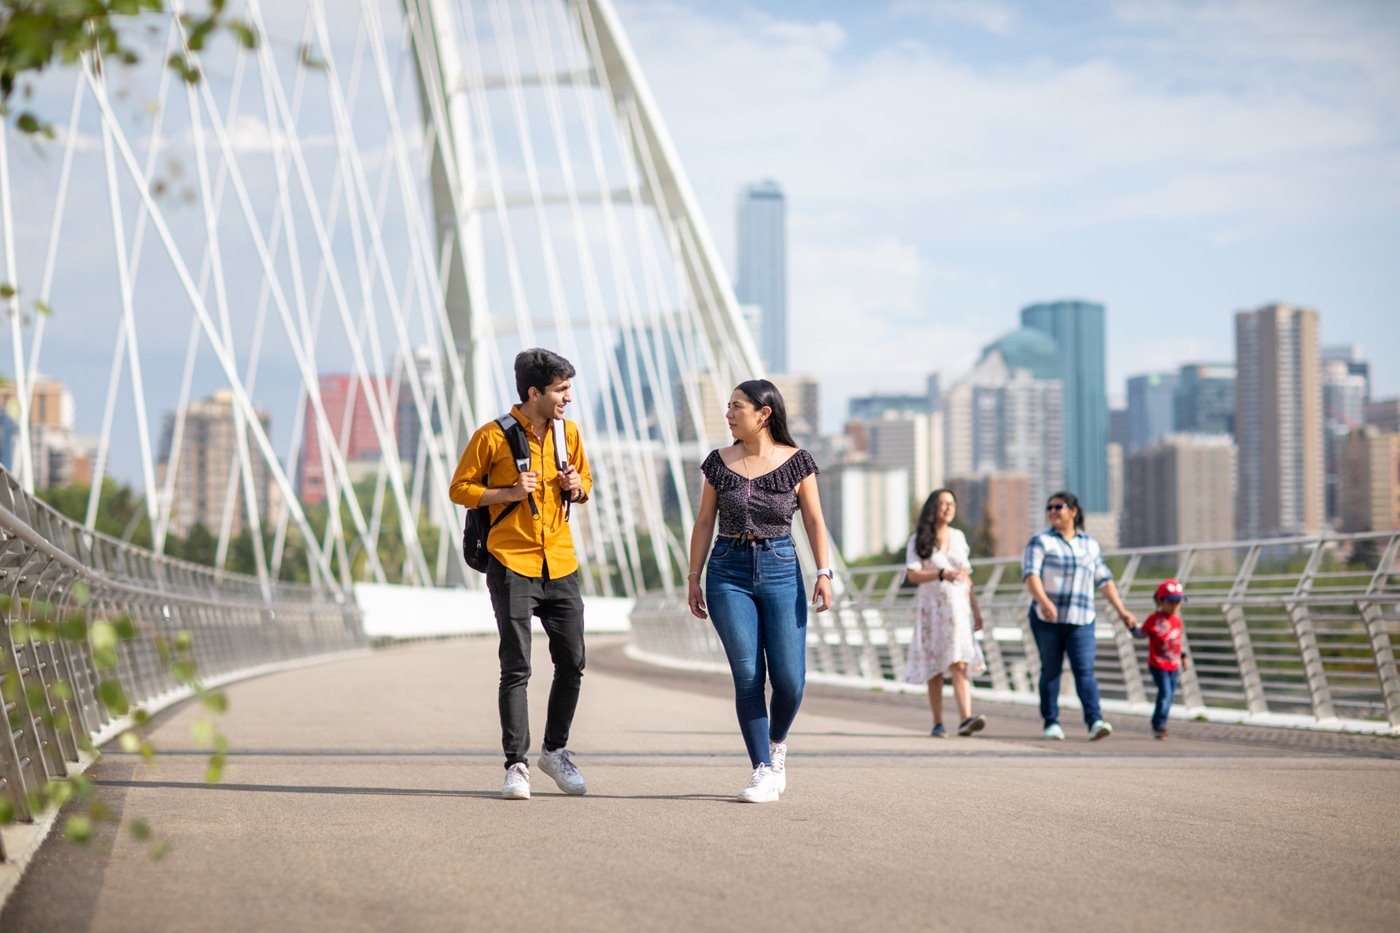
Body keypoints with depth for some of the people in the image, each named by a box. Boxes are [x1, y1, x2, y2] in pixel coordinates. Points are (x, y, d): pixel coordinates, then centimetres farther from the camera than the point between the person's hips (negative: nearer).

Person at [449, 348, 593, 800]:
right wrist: (508, 493, -16)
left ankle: (556, 750, 25)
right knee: (516, 669, -5)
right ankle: (516, 765, 1)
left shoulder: (569, 433, 8)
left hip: (561, 564, 5)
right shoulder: (493, 436, -7)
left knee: (572, 663, 7)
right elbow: (460, 488, -2)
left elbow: (586, 483, 22)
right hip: (512, 565, -5)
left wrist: (576, 488, -2)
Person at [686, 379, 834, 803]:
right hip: (729, 572, 1)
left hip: (781, 569, -1)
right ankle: (762, 770, 2)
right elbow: (704, 523, 9)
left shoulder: (796, 461, 1)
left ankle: (777, 743, 25)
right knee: (747, 675, -6)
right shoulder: (719, 462, 5)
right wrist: (694, 578, 6)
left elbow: (814, 520, 4)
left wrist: (824, 572, -5)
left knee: (789, 677, -6)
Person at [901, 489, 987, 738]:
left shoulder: (959, 537, 13)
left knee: (960, 664, -13)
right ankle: (938, 723, 11)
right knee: (934, 668, 3)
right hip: (931, 606, -2)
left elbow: (966, 576, 17)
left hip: (957, 607, 2)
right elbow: (912, 574, -10)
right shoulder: (918, 540, 1)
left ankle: (966, 719, -25)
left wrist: (976, 609, 14)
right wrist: (941, 574, -25)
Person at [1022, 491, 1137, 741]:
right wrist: (1044, 602, -31)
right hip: (1047, 618, -2)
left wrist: (1121, 610, 11)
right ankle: (1051, 723, 11)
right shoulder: (1040, 542, 0)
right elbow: (1031, 575, -14)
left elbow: (1104, 580, 17)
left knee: (1085, 669, -9)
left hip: (1081, 620, 2)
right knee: (1050, 670, 2)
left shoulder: (1090, 544, 13)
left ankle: (1095, 721, -19)